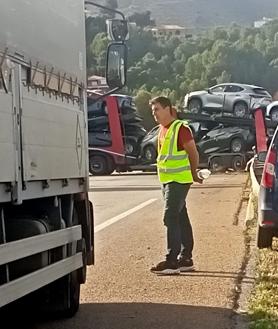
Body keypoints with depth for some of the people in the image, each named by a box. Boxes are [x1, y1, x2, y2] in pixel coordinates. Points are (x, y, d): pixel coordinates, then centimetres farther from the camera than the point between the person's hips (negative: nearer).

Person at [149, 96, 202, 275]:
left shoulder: (181, 128, -13)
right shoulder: (162, 130, 14)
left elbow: (193, 153, -9)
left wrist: (193, 174, 3)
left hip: (179, 180, -9)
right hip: (167, 180, 9)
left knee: (171, 218, -13)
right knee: (181, 219, 13)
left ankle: (172, 261, -13)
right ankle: (186, 259, 20)